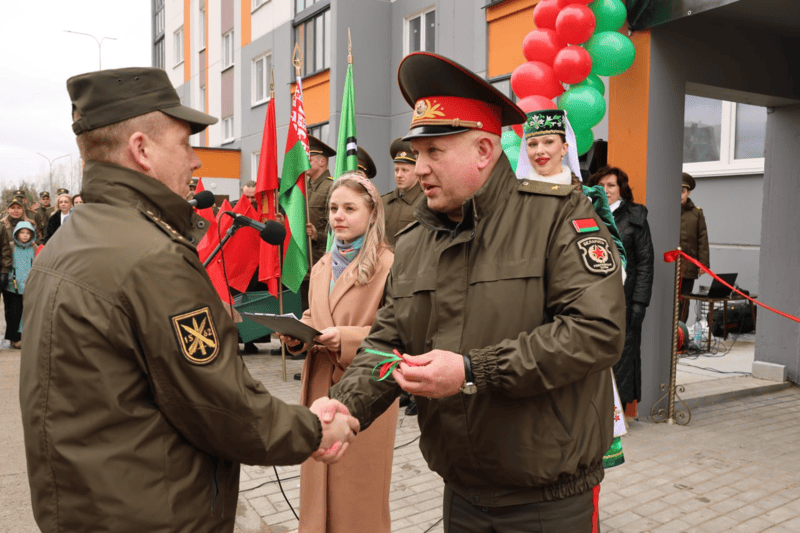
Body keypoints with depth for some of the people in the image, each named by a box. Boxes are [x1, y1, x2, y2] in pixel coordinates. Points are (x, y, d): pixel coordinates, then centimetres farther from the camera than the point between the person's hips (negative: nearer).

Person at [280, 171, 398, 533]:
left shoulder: (387, 265, -11)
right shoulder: (322, 266, 12)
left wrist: (345, 338, -24)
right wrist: (296, 335, -1)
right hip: (320, 386, 6)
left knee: (360, 493, 7)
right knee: (318, 487, 15)